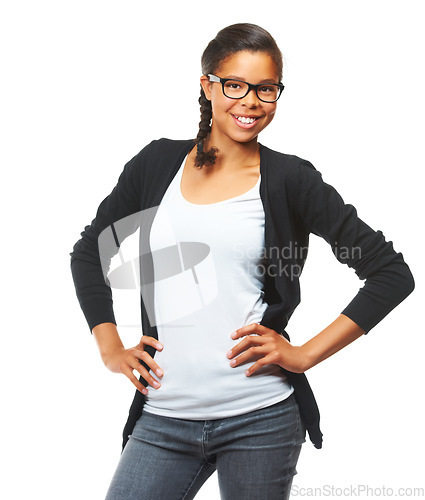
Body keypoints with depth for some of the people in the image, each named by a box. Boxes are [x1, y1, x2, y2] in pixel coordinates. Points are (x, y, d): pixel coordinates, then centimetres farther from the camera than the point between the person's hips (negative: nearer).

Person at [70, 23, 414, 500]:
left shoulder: (289, 180, -2)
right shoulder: (157, 164, 6)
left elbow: (392, 273, -2)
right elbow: (88, 253, 18)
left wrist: (306, 354, -6)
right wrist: (111, 348, 9)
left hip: (259, 420, -2)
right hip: (163, 417, 3)